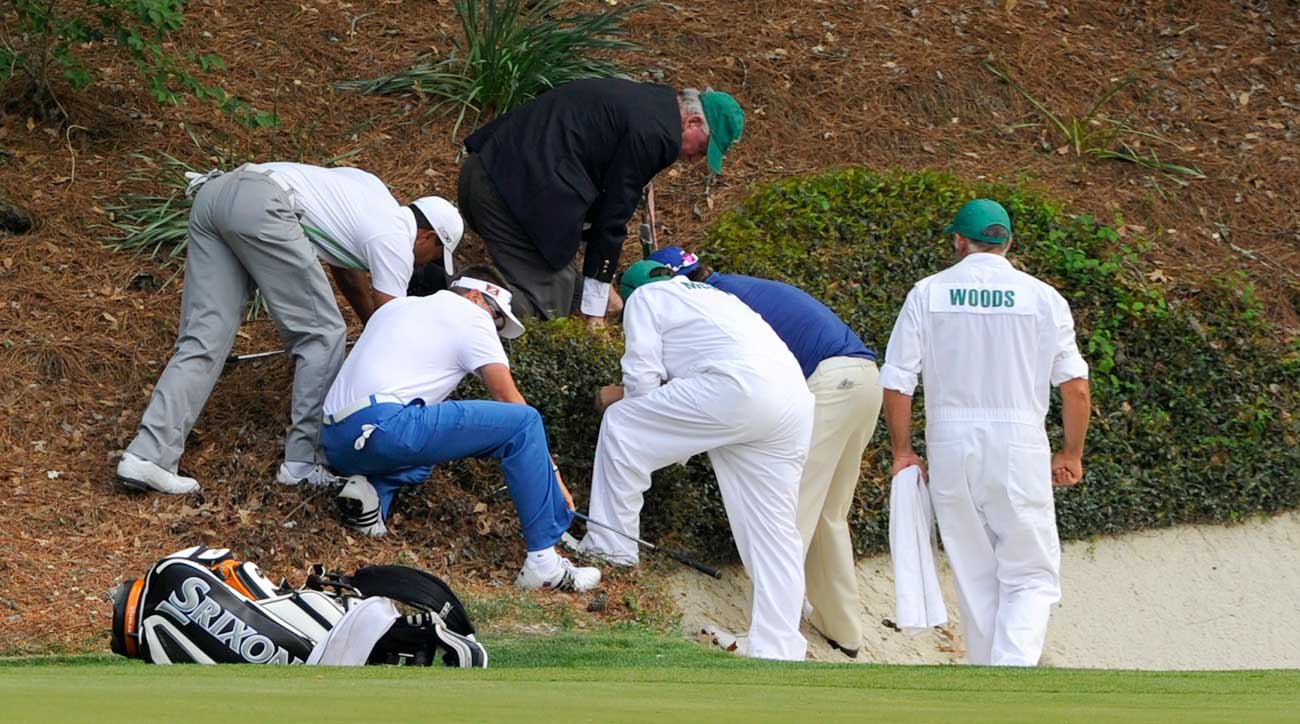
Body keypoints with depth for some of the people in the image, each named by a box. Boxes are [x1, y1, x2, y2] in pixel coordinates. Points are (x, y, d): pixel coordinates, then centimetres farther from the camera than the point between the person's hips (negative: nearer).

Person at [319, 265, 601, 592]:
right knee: (523, 422, -4)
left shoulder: (397, 307, 31)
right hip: (381, 426, -8)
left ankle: (373, 489, 6)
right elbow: (510, 399, 6)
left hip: (335, 443, 8)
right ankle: (543, 561, -7)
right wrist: (553, 473, 10)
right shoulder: (472, 315, 10)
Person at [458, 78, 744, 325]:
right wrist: (594, 307, 2)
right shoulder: (657, 135, -11)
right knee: (550, 306, -7)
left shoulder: (645, 99, 20)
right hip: (520, 190, -10)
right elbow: (614, 215, -7)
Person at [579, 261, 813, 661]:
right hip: (795, 400, 8)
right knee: (774, 532, 9)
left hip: (740, 387, -7)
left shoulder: (644, 297, 17)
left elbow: (642, 376, 7)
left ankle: (611, 546, 4)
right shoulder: (713, 295, 39)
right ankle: (778, 653, 6)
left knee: (620, 426, 6)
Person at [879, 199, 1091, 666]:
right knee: (1032, 576, 4)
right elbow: (1075, 386, 0)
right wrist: (1071, 453, 11)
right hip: (1019, 449, -2)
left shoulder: (927, 294, 2)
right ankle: (1014, 666, -17)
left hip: (949, 448, 2)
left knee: (975, 576, 12)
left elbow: (895, 383, -1)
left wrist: (902, 451, 10)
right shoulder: (1043, 298, 0)